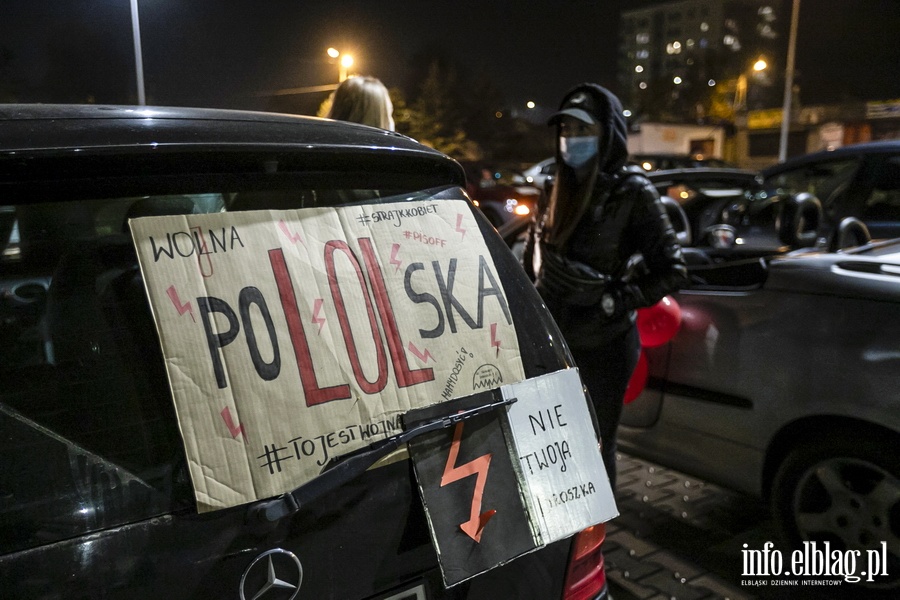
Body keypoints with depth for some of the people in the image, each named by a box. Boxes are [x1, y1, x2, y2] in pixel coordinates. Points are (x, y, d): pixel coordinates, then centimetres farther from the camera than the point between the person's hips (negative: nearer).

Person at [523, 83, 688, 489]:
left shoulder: (632, 193, -10)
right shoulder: (558, 191, 6)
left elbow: (672, 272, -9)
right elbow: (532, 262, 16)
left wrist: (616, 302, -17)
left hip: (605, 346, -5)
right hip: (553, 340, 5)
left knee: (595, 443, 8)